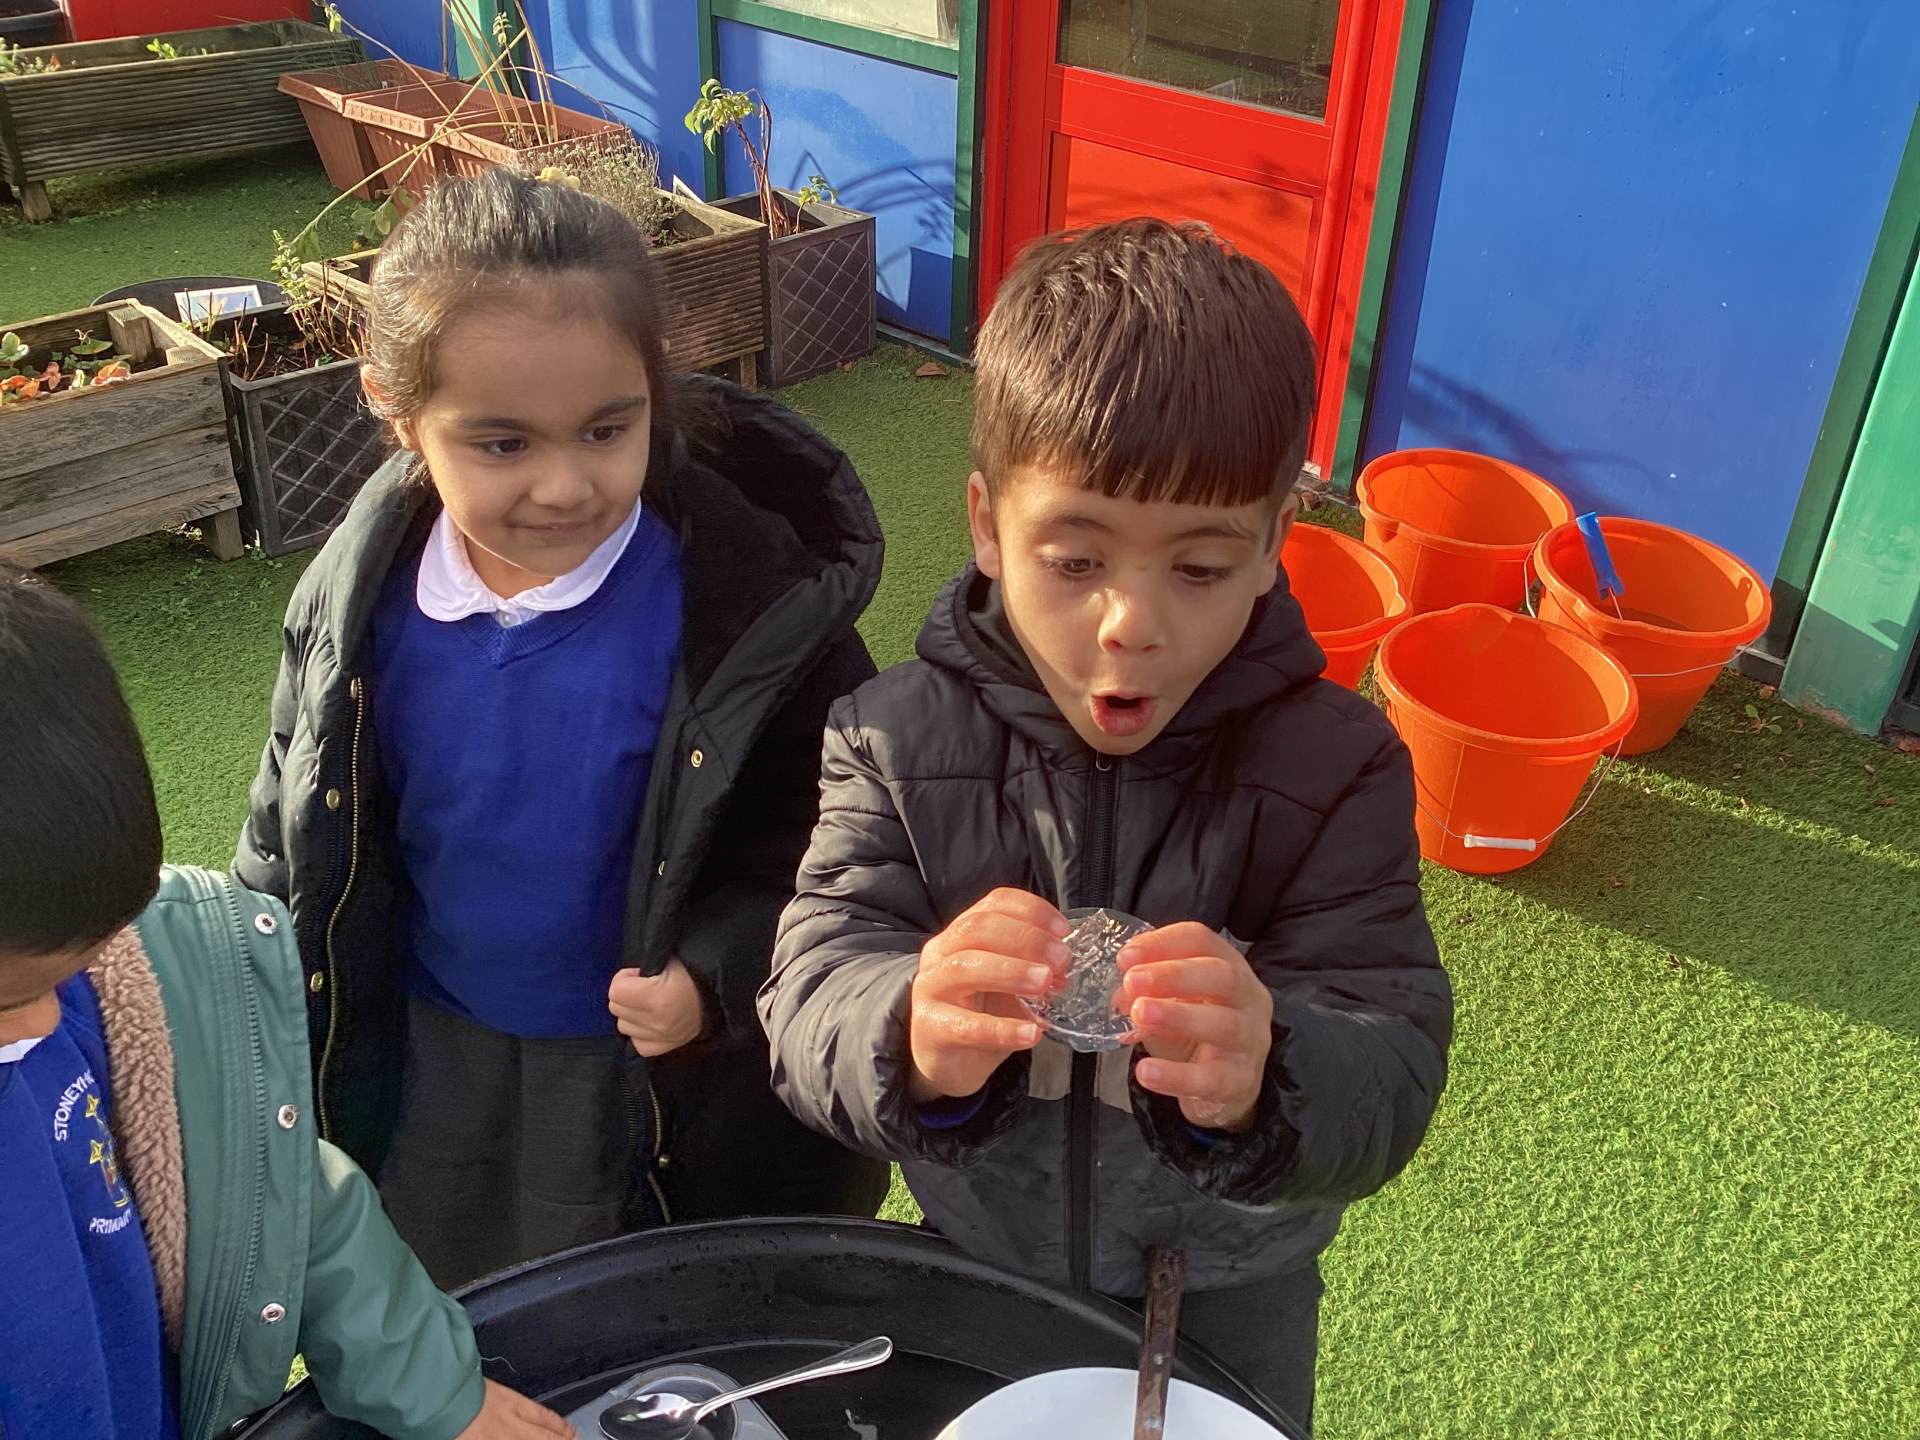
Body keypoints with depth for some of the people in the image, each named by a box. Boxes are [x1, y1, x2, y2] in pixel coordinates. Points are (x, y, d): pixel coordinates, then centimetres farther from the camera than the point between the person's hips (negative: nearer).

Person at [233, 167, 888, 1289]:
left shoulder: (752, 600, -24)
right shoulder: (362, 605, -13)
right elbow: (290, 855, 2)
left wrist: (721, 974, -28)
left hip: (687, 1098, -3)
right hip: (428, 1085, 4)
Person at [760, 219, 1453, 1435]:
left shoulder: (1335, 768, -20)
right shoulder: (898, 741, -18)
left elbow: (1391, 1075, -25)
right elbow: (814, 993, -24)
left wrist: (1261, 1085, -49)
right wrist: (914, 1039, -49)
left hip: (1228, 1306, 0)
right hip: (971, 1275, 1)